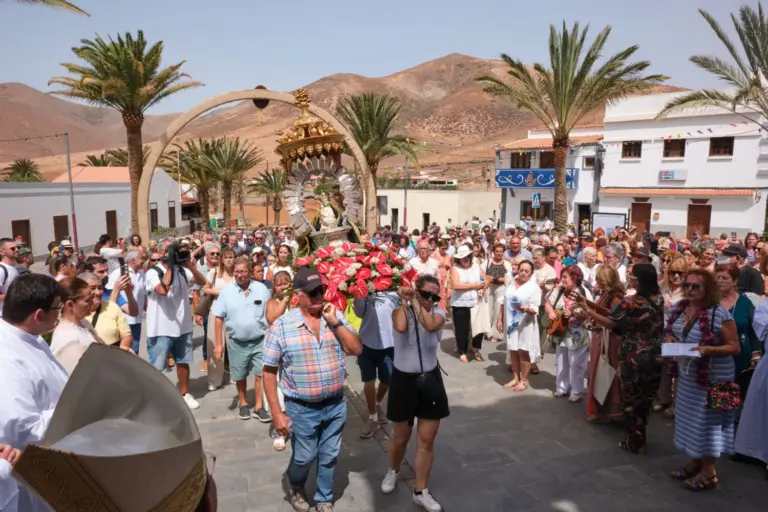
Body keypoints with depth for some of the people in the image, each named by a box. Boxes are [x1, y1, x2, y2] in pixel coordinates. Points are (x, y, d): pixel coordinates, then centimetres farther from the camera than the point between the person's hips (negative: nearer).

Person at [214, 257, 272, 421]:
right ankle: (243, 403, 35)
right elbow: (219, 318, -1)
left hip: (260, 340, 0)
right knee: (240, 377, 15)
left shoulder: (262, 289, -4)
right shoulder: (226, 291, -5)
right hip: (237, 343, 1)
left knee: (260, 374, 2)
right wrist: (219, 344, -3)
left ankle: (258, 407, 16)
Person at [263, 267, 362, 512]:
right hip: (302, 409, -3)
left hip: (336, 404, 3)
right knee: (304, 457, 16)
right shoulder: (281, 326, -13)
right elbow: (269, 371, -9)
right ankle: (296, 487, 49)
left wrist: (335, 322, -19)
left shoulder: (336, 316, -3)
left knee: (329, 457, 18)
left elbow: (357, 349, -8)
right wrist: (276, 412, -11)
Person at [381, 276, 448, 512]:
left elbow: (431, 325, -30)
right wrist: (404, 300, -22)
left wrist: (415, 302, -22)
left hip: (430, 380, 2)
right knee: (401, 437, 14)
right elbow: (401, 327, -33)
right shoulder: (400, 310, -9)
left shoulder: (438, 313, -5)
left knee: (427, 439, 6)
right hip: (403, 380, -1)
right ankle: (393, 470, 45)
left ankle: (421, 492, 22)